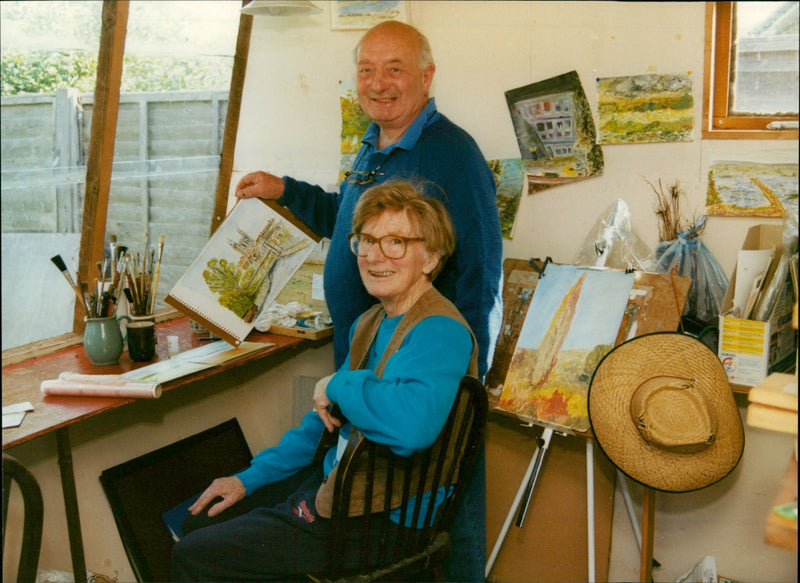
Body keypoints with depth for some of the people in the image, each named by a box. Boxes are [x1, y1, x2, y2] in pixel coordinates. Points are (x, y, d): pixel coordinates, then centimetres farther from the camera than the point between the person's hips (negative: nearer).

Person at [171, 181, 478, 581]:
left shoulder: (439, 333, -24)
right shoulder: (369, 323, 8)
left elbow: (413, 423, -44)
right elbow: (327, 417, 17)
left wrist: (337, 385, -25)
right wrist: (251, 478, 13)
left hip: (380, 519, -9)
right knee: (198, 520, 18)